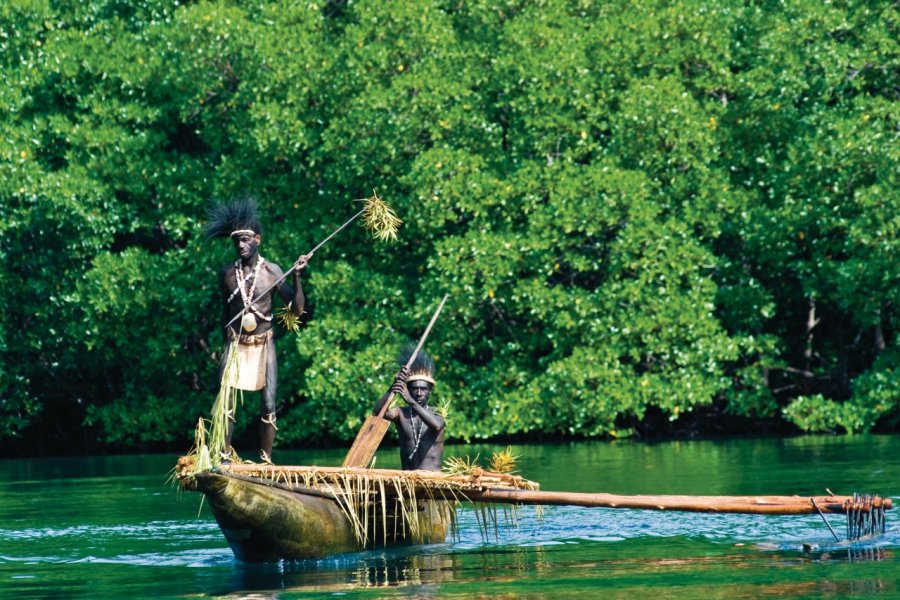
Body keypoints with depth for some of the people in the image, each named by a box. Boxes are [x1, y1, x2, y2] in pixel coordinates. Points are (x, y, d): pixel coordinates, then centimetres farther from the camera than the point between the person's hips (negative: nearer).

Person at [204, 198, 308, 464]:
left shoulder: (271, 271, -4)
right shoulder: (227, 273, 3)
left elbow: (297, 309, -6)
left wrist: (297, 276, -17)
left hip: (263, 345, -1)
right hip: (235, 345, 1)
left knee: (268, 406, -6)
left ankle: (266, 459, 2)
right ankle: (226, 457, -4)